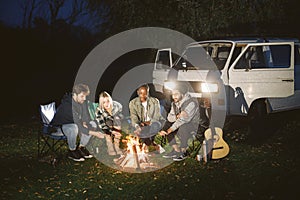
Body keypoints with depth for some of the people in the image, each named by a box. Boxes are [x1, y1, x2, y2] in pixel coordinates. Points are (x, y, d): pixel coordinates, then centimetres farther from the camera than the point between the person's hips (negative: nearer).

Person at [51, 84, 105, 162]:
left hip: (74, 123, 8)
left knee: (93, 124, -6)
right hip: (59, 126, -8)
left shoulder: (82, 101, -11)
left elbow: (86, 117, 0)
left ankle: (81, 148, 4)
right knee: (74, 128, -38)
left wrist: (84, 123, -24)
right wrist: (94, 133, -38)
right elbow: (78, 125, -36)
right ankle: (72, 151, -15)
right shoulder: (68, 106, -35)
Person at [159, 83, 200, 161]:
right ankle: (176, 150, -1)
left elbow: (184, 119, -30)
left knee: (183, 127, -37)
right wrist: (177, 116, -26)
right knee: (166, 125, -5)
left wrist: (171, 129, -35)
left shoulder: (191, 103, -22)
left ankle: (183, 152, -20)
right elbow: (170, 118, -2)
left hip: (193, 124, -8)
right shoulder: (175, 103, 4)